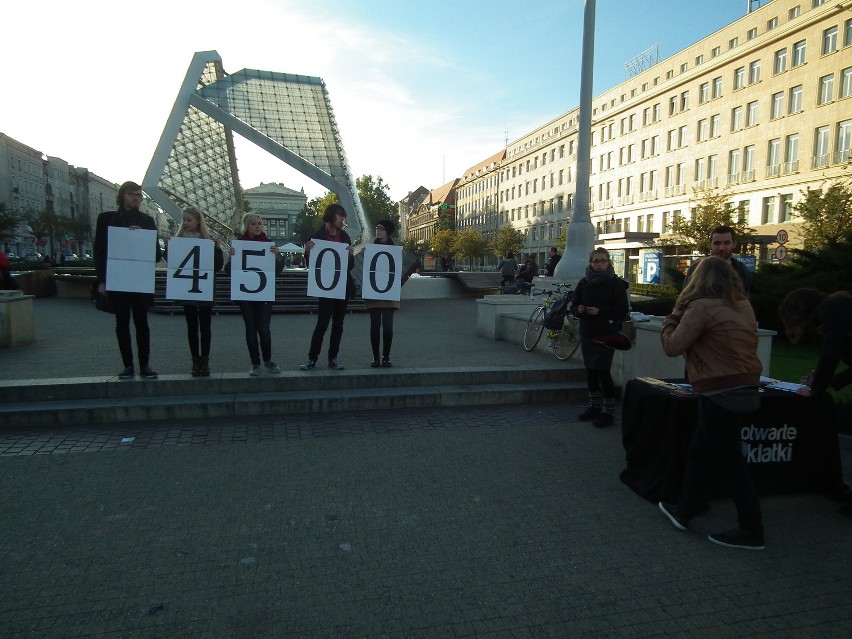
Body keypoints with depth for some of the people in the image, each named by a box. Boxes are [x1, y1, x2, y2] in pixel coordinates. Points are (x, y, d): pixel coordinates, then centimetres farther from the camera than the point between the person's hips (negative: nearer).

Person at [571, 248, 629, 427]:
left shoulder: (616, 284, -5)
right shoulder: (584, 283, 8)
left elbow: (622, 311, -9)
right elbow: (573, 307, 12)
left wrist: (599, 311, -20)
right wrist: (579, 309, -11)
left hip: (607, 336, -5)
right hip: (587, 334, 5)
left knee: (603, 371, -7)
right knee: (590, 371, 10)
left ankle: (608, 411, 4)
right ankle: (594, 406, 25)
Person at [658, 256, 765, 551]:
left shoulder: (702, 307, -14)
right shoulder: (743, 306, 10)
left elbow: (673, 346, -13)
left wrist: (672, 318, 3)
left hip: (720, 395, -9)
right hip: (748, 391, 9)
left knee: (730, 462, 3)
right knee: (699, 451, 19)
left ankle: (751, 533, 14)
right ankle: (684, 509, 30)